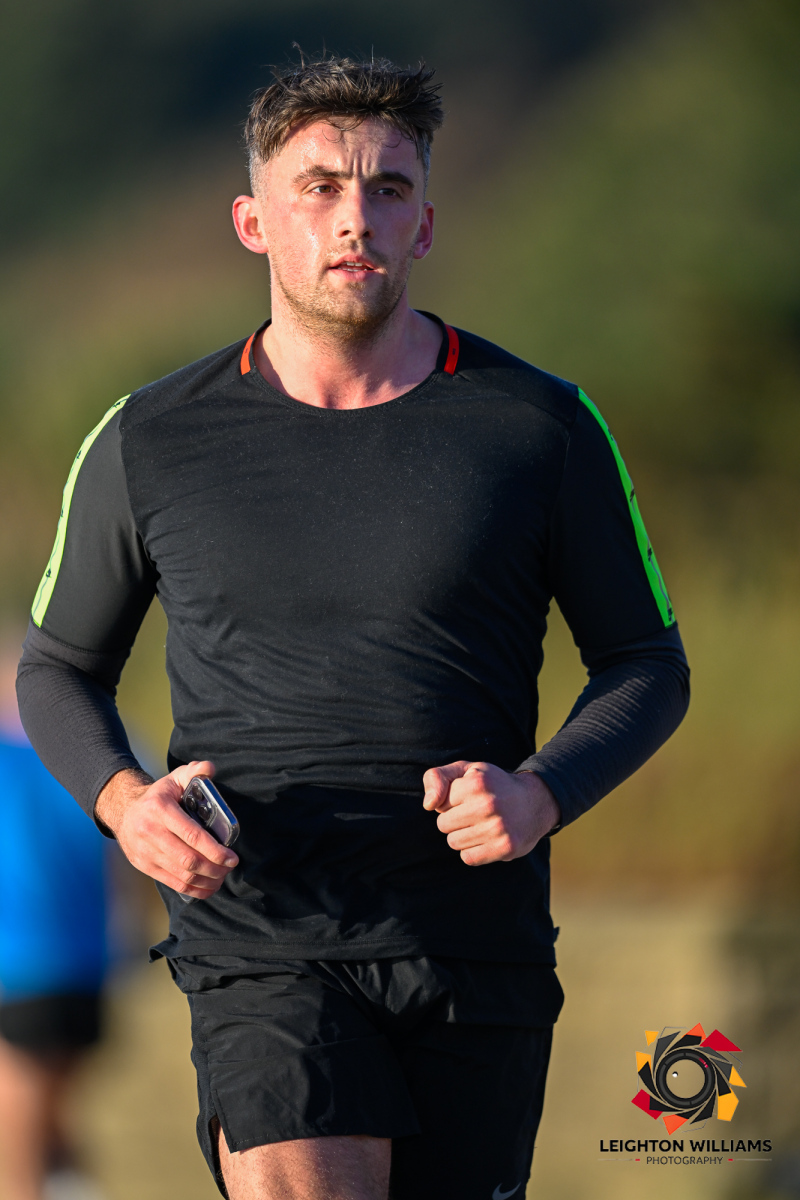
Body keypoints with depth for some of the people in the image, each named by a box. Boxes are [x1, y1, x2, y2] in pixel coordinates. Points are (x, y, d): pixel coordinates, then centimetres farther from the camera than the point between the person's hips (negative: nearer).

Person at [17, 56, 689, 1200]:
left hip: (479, 947, 1)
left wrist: (542, 794, -9)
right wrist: (122, 798, -4)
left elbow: (648, 665, 11)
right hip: (266, 944, -1)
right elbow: (59, 666, 18)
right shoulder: (148, 442, 4)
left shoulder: (541, 426, 3)